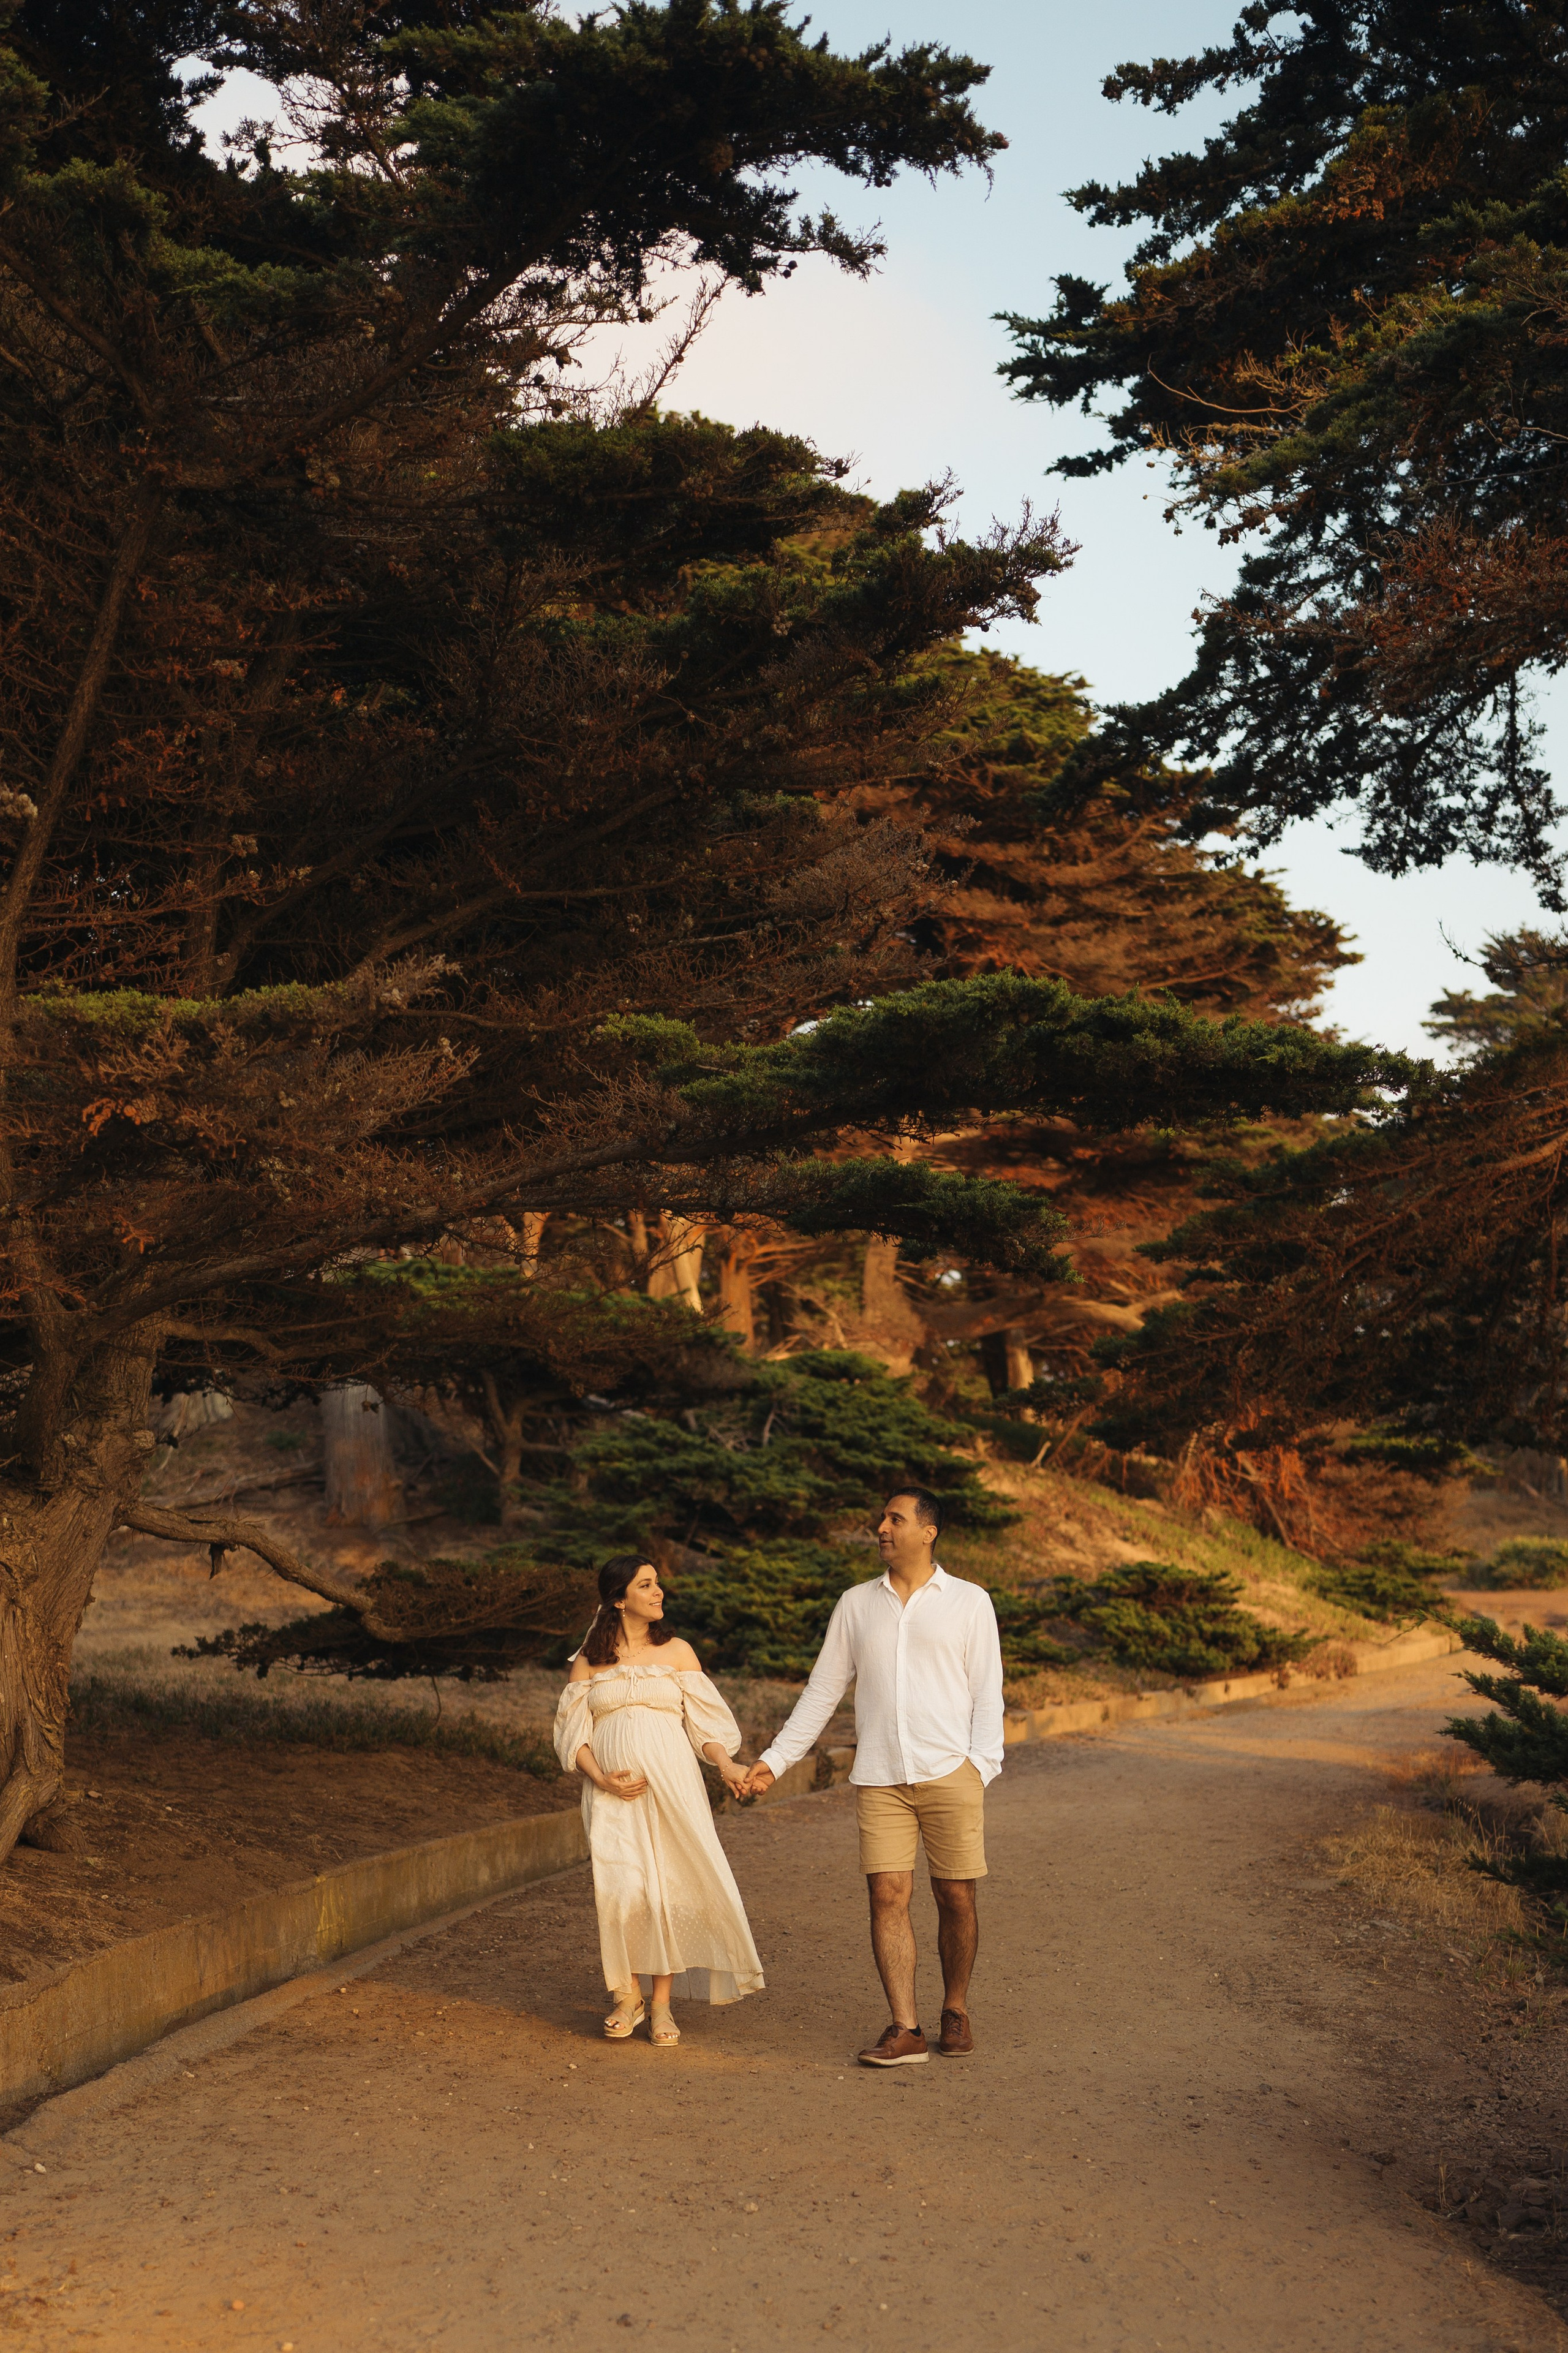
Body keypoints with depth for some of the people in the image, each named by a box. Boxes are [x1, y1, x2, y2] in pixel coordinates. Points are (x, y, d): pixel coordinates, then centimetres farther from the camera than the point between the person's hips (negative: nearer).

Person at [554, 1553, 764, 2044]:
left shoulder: (677, 1652, 8)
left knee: (671, 1888, -4)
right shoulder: (590, 1661, 7)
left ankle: (662, 2003, 8)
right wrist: (602, 1779, -9)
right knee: (621, 1890, -11)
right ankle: (627, 1996, 9)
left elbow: (705, 1721, 7)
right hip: (614, 1794, 0)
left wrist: (726, 1764, -11)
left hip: (672, 1785, 1)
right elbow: (572, 1733, 7)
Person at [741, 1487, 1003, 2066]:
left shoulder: (969, 1602, 6)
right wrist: (775, 1759, 12)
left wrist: (982, 1765, -7)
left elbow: (987, 1693, 5)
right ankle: (905, 2030, -3)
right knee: (887, 1895, -6)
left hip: (950, 1774, -2)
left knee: (956, 1897, 1)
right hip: (880, 1779, 2)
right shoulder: (856, 1604, 13)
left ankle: (956, 2010, 21)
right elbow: (822, 1691, 16)